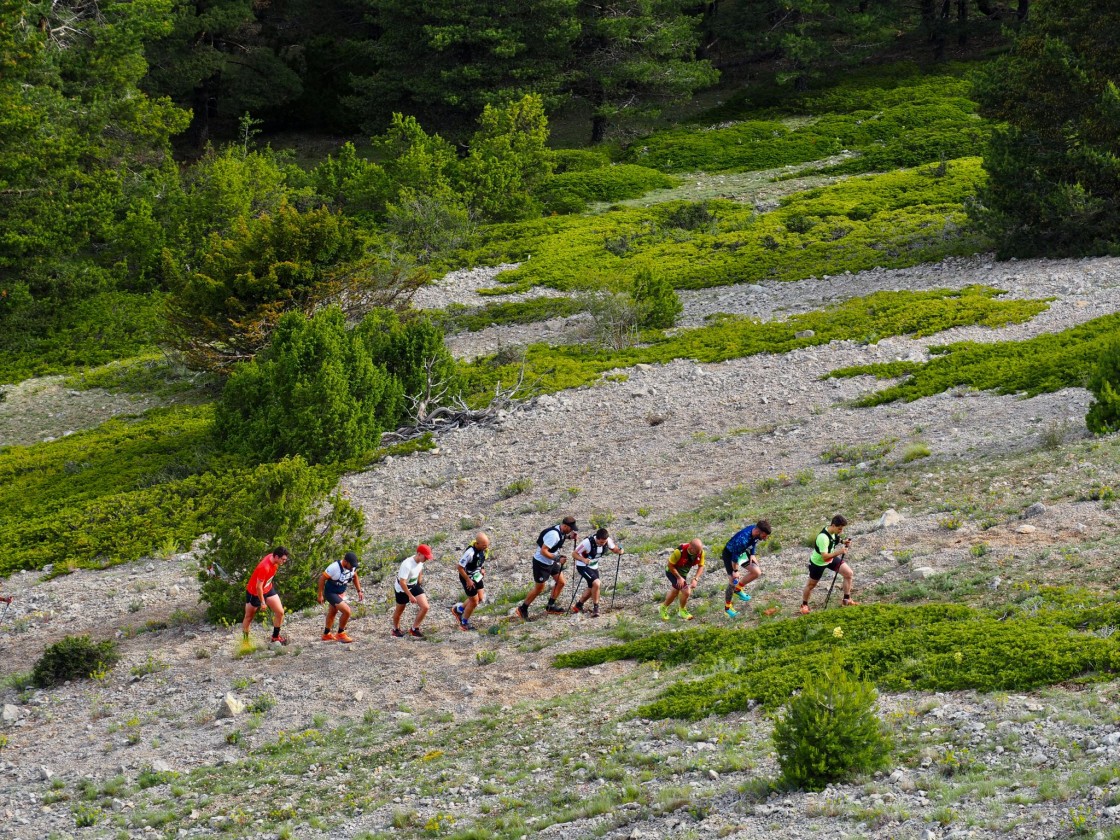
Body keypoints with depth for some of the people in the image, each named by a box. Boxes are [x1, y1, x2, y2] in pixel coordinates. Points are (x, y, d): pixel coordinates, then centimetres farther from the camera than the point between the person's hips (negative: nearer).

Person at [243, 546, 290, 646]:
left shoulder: (273, 558, -12)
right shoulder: (264, 567, -37)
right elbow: (258, 587, -29)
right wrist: (262, 602, -18)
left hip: (268, 589, 7)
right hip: (254, 592, -7)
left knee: (280, 612, 0)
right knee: (248, 617, 10)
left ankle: (275, 637, 16)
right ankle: (245, 640, 24)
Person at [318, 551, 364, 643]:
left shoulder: (352, 567, -11)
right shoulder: (334, 567, -31)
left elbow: (355, 577, 11)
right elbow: (322, 578, -21)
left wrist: (359, 591, 8)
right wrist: (320, 595, -17)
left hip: (341, 593, 8)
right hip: (331, 593, -8)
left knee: (332, 613, 23)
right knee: (347, 611, -19)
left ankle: (326, 634, 42)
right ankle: (341, 634, -1)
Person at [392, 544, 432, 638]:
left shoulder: (420, 561, -10)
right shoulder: (407, 565, -35)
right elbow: (402, 582, -34)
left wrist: (420, 582, 19)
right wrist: (410, 596, -32)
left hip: (414, 585, 7)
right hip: (402, 588, -7)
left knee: (425, 607, -7)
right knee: (399, 610, 14)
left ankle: (414, 629, 9)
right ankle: (396, 629, 41)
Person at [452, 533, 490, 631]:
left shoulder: (484, 549, -12)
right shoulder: (470, 553, -36)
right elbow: (460, 567, -28)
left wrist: (481, 569, 3)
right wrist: (468, 580, -21)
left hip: (477, 576, 8)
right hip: (468, 578, -8)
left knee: (480, 598, 16)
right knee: (474, 601, 3)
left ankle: (458, 609, 37)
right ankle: (464, 623, 26)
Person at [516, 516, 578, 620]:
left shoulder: (560, 531, -4)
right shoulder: (553, 535, -32)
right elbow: (543, 551, -32)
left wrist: (569, 536, 3)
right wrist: (557, 559, -30)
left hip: (551, 562, 9)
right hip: (541, 563, -9)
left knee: (561, 582, 9)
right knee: (539, 589, 1)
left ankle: (550, 606, 23)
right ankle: (523, 609, 17)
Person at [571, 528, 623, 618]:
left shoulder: (607, 541, -17)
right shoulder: (588, 543, -32)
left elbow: (613, 548, 0)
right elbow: (575, 553, -24)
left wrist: (619, 551, -24)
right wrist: (584, 560, -42)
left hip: (594, 566, 7)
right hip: (583, 566, -7)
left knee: (592, 589, 16)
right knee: (597, 584, -23)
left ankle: (578, 606, 38)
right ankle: (595, 608, -7)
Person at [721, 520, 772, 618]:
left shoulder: (756, 531, -19)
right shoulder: (743, 539, -41)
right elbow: (735, 556, -28)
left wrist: (752, 556, -3)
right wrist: (735, 571, -17)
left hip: (743, 552, 7)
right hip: (730, 554, -7)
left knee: (757, 572, -2)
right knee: (733, 582, -10)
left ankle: (738, 589, 19)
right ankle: (727, 607, 10)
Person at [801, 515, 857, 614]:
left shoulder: (833, 531, -15)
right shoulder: (823, 537, -39)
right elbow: (825, 557, -40)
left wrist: (843, 542, -9)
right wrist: (839, 552, -44)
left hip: (831, 558, 7)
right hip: (818, 562, -7)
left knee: (848, 573, 0)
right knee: (811, 585, 12)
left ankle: (846, 600, 14)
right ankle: (804, 604, 37)